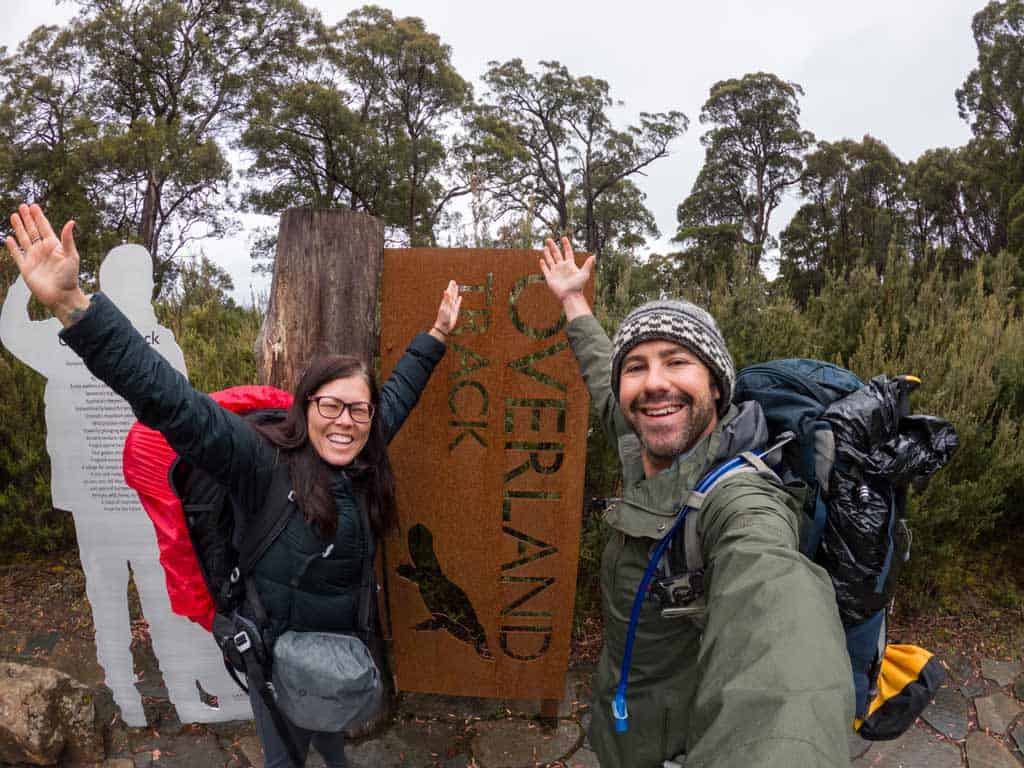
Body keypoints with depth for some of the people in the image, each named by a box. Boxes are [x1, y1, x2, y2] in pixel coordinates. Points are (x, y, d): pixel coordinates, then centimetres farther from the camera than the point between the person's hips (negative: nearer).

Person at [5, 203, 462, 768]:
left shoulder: (365, 457, -10)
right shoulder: (264, 463, -27)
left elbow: (399, 390, 7)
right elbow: (172, 403, -38)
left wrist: (436, 334, 13)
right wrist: (72, 305, -46)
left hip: (345, 644, 5)